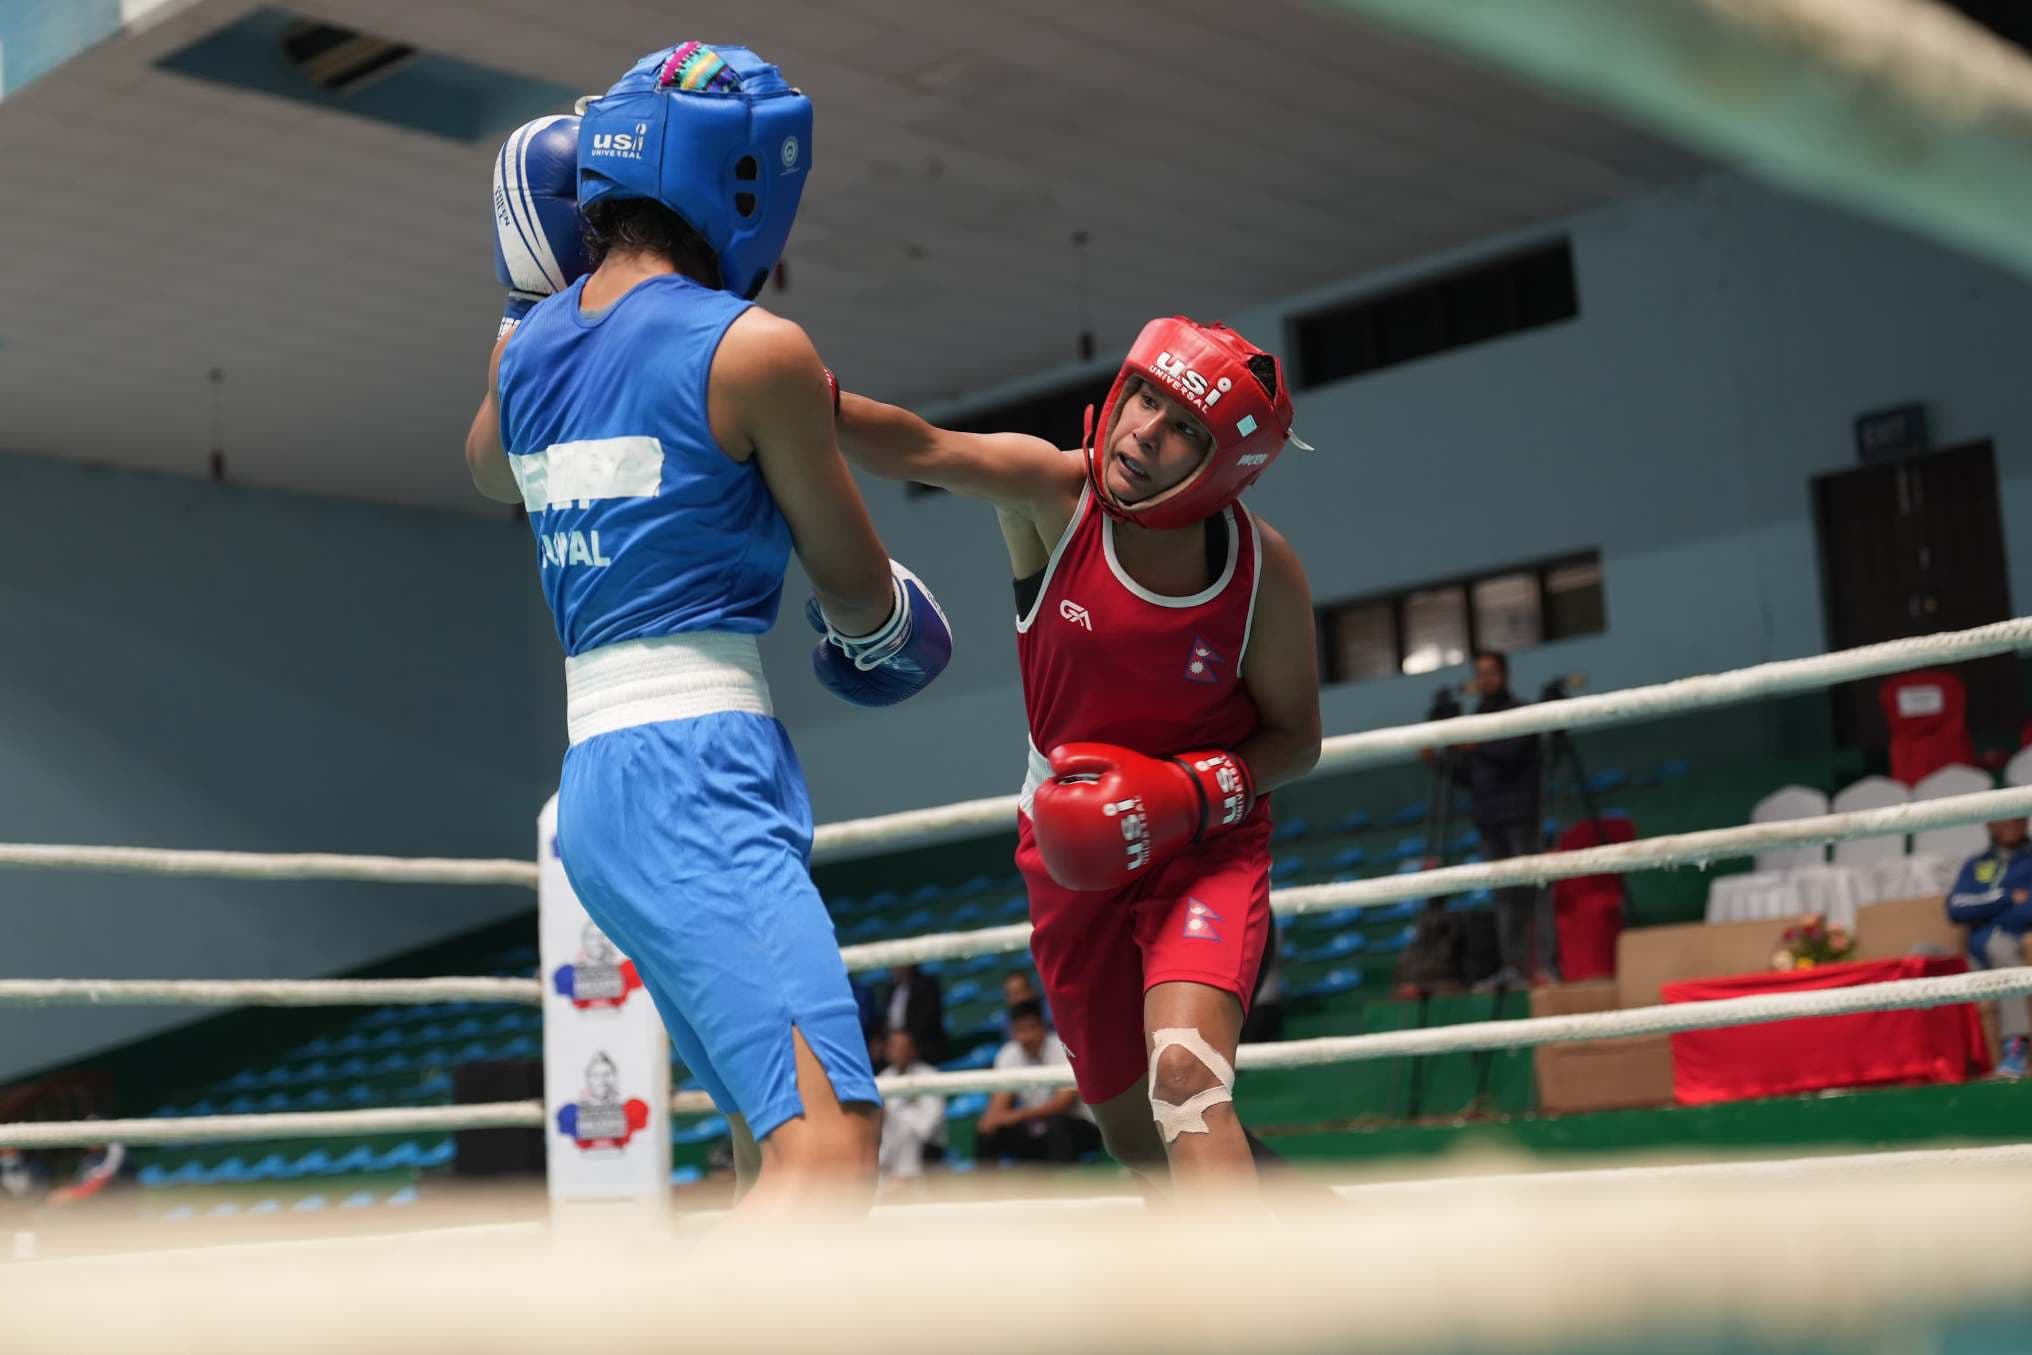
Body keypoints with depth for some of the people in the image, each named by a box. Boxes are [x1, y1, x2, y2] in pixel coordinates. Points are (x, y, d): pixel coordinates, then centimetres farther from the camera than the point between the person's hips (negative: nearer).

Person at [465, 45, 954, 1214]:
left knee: (790, 1158, 19)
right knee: (830, 1143, -20)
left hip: (598, 780, 9)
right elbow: (862, 598, 5)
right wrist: (882, 632, 27)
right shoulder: (756, 348, -7)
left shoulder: (522, 347, 12)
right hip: (695, 775, -9)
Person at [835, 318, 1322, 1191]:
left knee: (1186, 1075, -27)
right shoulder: (1053, 496, -17)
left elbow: (1296, 736, -4)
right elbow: (913, 446, -34)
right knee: (1129, 1127, 13)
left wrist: (1191, 793, -22)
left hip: (1206, 847, -2)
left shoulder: (1265, 570, -16)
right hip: (1072, 852, 3)